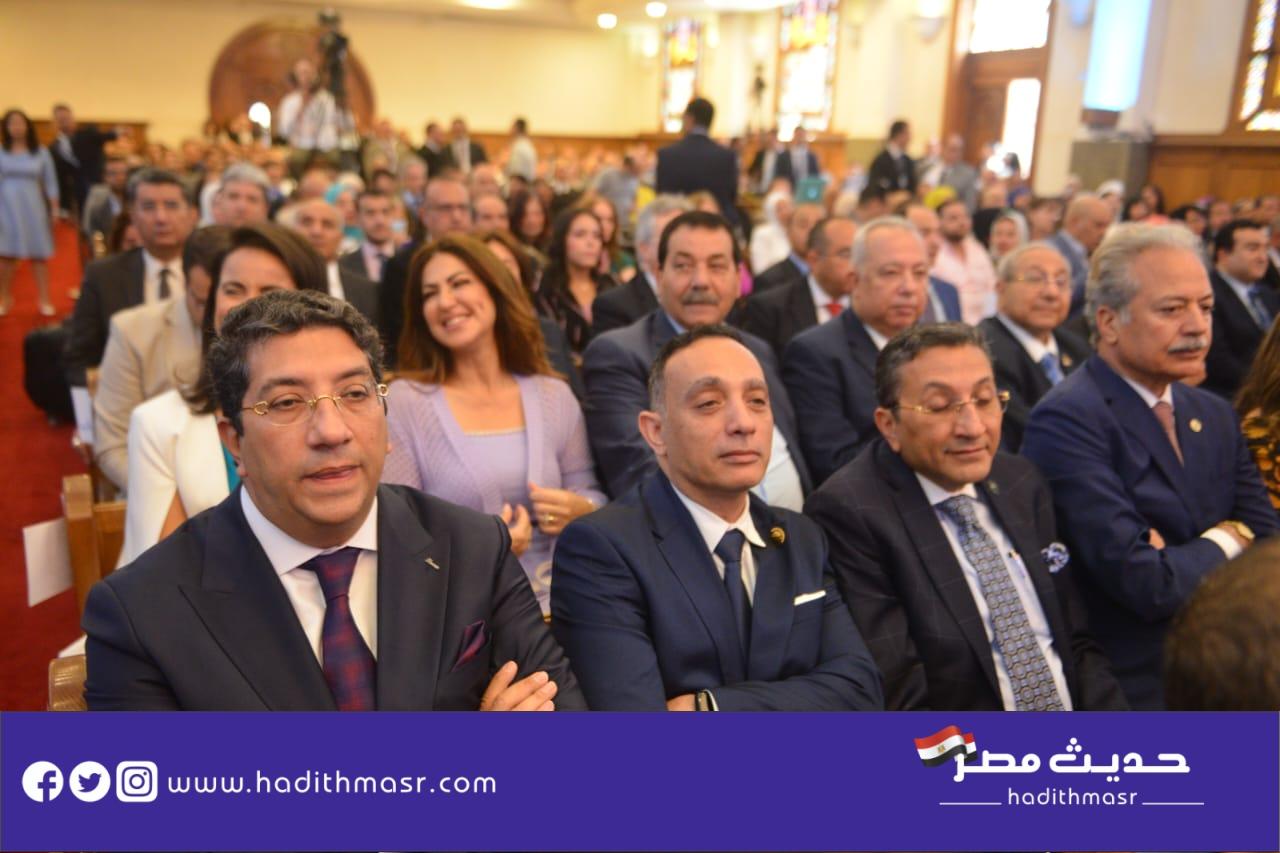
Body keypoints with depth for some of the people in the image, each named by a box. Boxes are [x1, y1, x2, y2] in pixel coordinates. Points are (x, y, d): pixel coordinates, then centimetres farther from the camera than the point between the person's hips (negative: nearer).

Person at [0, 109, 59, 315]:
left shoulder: (41, 153, 5)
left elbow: (50, 183, 7)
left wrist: (54, 209, 2)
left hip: (33, 207, 1)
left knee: (39, 253, 1)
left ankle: (44, 299, 7)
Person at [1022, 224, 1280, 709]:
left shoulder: (1215, 417, 9)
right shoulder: (1066, 421, -17)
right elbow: (1148, 585, -21)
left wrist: (1184, 561, -14)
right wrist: (1225, 542, -3)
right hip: (1130, 692, -6)